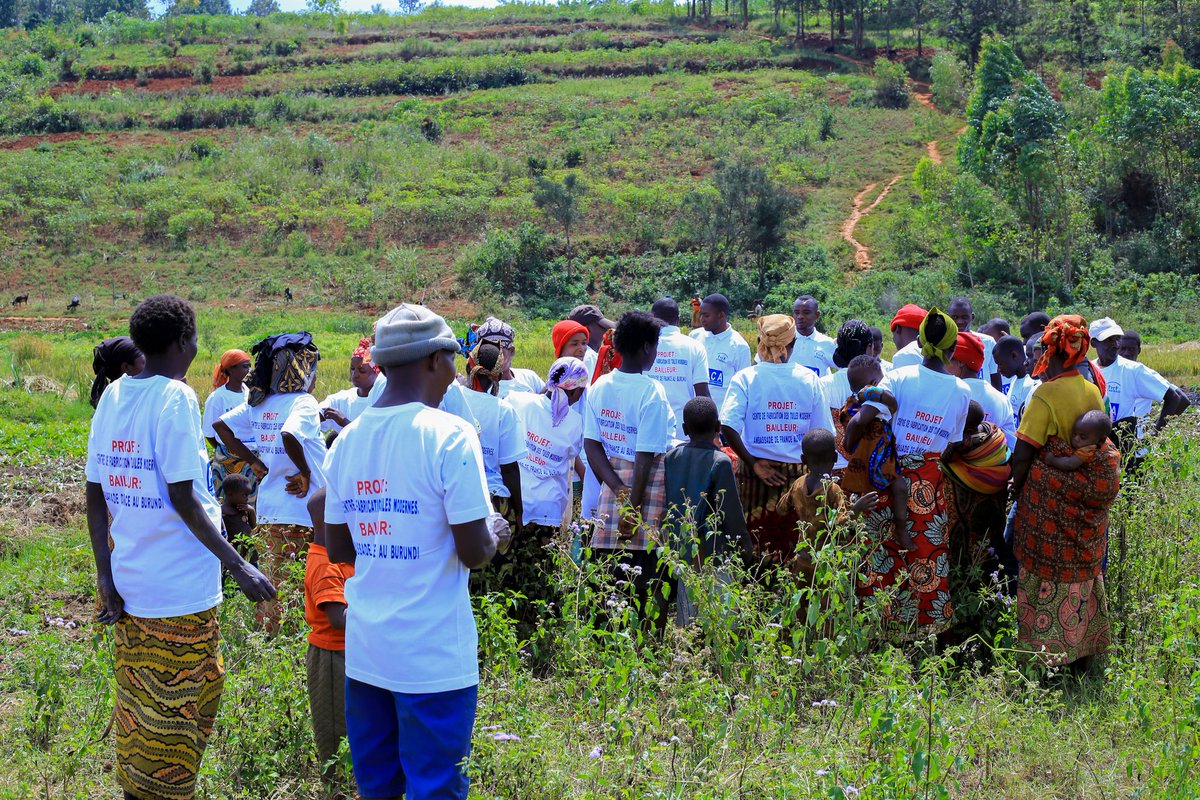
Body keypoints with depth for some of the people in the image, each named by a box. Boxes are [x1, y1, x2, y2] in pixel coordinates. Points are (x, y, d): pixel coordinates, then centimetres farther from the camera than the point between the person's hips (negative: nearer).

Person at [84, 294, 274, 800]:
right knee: (179, 706, 3)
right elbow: (182, 497, -18)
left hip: (127, 583, 7)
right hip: (179, 588, -7)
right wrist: (237, 565, -15)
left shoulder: (112, 396, 6)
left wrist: (105, 576, 6)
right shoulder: (176, 397, -14)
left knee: (136, 698, 17)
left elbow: (95, 494, 5)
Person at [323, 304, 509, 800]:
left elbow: (336, 549, 13)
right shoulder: (449, 435, -14)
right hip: (433, 658, -6)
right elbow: (474, 553, -14)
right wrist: (495, 534, 6)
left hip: (364, 650, 6)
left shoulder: (348, 439, 5)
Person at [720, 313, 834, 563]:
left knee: (754, 545, 6)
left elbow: (728, 426, -17)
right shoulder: (809, 379, 1)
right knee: (792, 549, 7)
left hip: (757, 472, -1)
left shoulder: (746, 378, -4)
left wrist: (753, 463, -10)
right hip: (799, 474, 1)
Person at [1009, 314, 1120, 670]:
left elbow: (1023, 453, -17)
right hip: (1089, 499, 6)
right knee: (1082, 570, 17)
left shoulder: (1046, 395, -18)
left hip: (1050, 497, -6)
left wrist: (1016, 486, -2)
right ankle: (1084, 652, 28)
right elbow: (1100, 443, 11)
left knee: (1047, 574, 4)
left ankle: (1049, 657, 10)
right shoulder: (1092, 392, 2)